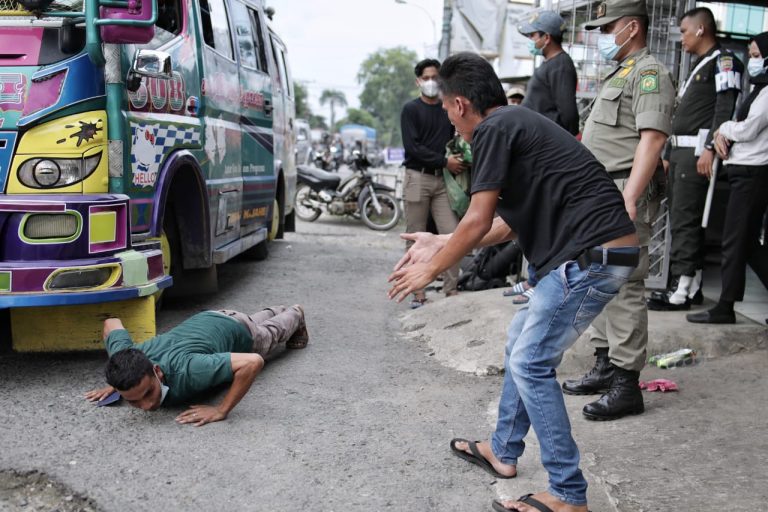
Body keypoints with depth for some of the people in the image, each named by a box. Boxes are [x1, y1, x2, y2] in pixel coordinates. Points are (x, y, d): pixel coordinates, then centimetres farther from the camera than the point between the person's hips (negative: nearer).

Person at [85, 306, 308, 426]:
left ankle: (295, 316, 64)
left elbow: (253, 362, -55)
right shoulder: (125, 359, -36)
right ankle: (277, 312, 69)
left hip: (236, 331, -5)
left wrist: (221, 410, -52)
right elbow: (112, 322, -14)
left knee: (271, 331, 32)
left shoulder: (185, 372, -51)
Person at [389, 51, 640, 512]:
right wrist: (442, 244, 26)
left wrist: (431, 270, 4)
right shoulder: (518, 122, 21)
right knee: (522, 340, 20)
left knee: (531, 363, -3)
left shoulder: (495, 129, -9)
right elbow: (507, 225, 22)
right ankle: (503, 452, 33)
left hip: (592, 254, -10)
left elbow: (478, 222, -10)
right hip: (599, 253, 10)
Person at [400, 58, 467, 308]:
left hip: (443, 178, 3)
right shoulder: (411, 109, 1)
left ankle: (451, 289, 4)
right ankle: (418, 292, 7)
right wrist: (445, 161, -12)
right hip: (418, 177, -3)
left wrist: (458, 161, 0)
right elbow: (412, 147, -8)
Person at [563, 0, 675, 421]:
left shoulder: (649, 73, -8)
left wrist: (628, 200, -28)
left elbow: (652, 139, -20)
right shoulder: (618, 75, 24)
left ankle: (626, 385, -7)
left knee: (623, 288, -10)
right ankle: (605, 367, 24)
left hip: (623, 195, -10)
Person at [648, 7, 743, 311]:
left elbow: (726, 108, -16)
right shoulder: (699, 65, 23)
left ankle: (681, 291, -8)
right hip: (681, 151, 10)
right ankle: (692, 286, 17)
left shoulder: (723, 61, -6)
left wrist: (709, 148, -23)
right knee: (682, 219, 10)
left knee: (684, 221, -10)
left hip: (697, 151, -10)